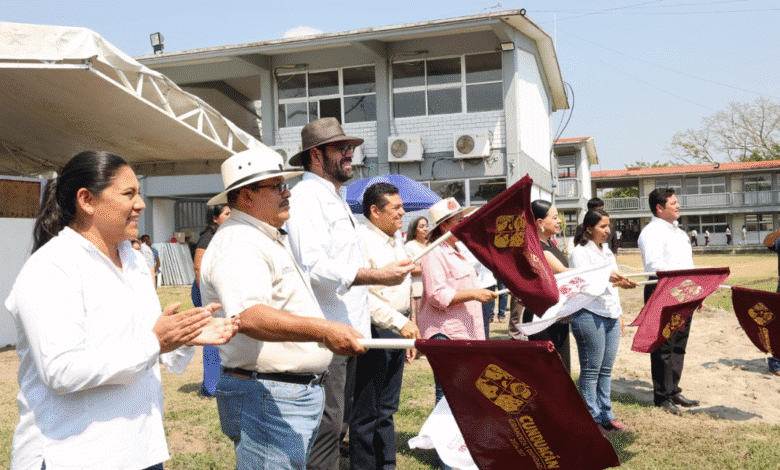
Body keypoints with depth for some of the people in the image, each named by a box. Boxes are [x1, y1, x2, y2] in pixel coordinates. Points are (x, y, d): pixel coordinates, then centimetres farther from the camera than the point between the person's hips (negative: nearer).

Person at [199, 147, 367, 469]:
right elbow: (249, 317, -34)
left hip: (300, 392, 10)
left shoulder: (272, 240, 18)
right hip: (266, 398, -10)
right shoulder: (236, 244, -18)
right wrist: (322, 331, -44)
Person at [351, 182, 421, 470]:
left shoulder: (396, 240, 16)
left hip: (397, 330, 9)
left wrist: (407, 328, 21)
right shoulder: (362, 239, -14)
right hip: (374, 331, -9)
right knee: (367, 413, 0)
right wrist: (399, 322, -23)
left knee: (387, 409, 17)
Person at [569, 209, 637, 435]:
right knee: (590, 371, -1)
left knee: (606, 370, 11)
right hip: (589, 316, -7)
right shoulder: (580, 253, -7)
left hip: (610, 316, 7)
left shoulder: (607, 251, 18)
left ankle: (606, 416, 20)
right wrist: (607, 280, -31)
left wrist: (619, 313, 21)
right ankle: (592, 419, 7)